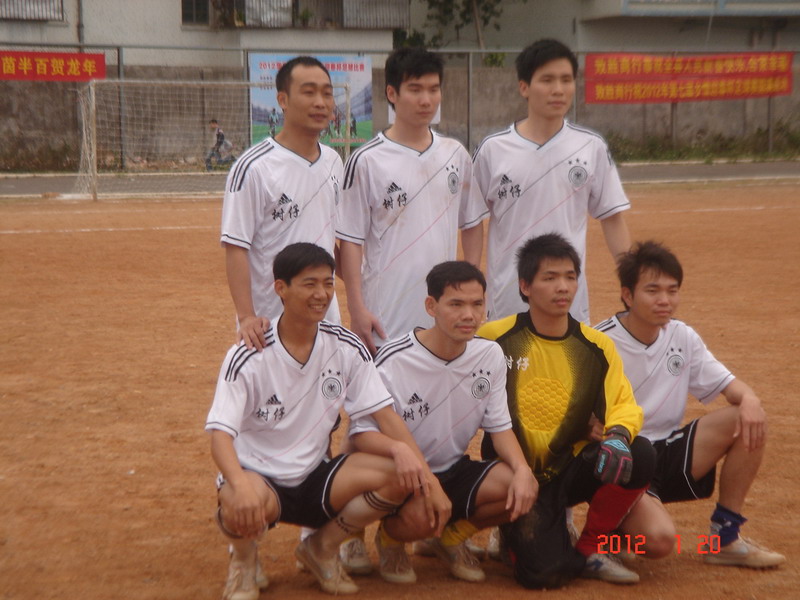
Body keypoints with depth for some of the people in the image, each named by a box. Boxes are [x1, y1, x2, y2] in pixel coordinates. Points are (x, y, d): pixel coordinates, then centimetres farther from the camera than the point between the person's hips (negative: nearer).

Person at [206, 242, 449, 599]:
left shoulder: (346, 348, -3)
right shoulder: (248, 358, -16)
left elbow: (384, 413, -3)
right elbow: (220, 434, -23)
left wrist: (426, 474, -19)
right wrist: (240, 485, -45)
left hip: (315, 479, 4)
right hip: (257, 475, -4)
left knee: (400, 476, -20)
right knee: (243, 504, -40)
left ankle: (322, 547, 6)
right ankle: (244, 557, 1)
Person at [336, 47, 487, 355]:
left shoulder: (456, 155, 7)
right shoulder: (366, 161, -6)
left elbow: (472, 223, 15)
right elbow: (350, 239, -5)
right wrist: (356, 308, -10)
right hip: (387, 320, -4)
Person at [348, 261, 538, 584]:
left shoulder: (490, 355, -3)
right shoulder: (394, 361, -19)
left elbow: (499, 427, 3)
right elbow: (363, 432, -18)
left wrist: (522, 469, -17)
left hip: (454, 471, 5)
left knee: (522, 489, -22)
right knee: (420, 516, -37)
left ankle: (451, 536, 9)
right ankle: (389, 538, 4)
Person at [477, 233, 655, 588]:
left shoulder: (596, 346, 2)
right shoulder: (494, 339, -6)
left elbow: (624, 404, -5)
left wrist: (617, 436, -28)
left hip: (572, 469, 4)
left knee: (639, 455, -26)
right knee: (544, 572, -26)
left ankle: (589, 550, -3)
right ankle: (517, 532, 12)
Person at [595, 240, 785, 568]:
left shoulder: (682, 337, 4)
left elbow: (723, 381, 4)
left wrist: (749, 398, -19)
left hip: (668, 454, 6)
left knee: (751, 420, -13)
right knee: (658, 538, -34)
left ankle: (724, 537, -3)